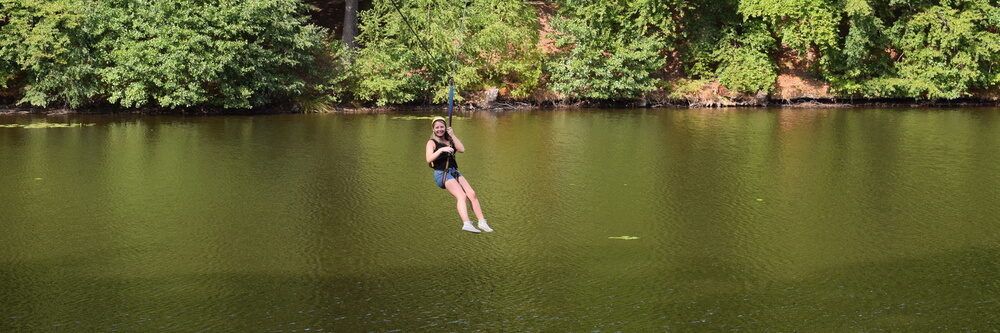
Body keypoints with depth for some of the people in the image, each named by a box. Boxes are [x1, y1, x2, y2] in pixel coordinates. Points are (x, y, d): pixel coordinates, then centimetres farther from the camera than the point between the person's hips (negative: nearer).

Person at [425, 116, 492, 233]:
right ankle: (466, 223, -39)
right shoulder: (432, 142, 2)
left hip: (454, 172, 6)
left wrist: (452, 135, -1)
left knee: (472, 194, -9)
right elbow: (429, 159, -15)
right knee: (461, 196, -25)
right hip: (441, 174, -6)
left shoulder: (450, 141, 19)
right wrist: (441, 150, -27)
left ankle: (482, 222, -5)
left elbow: (462, 149, 0)